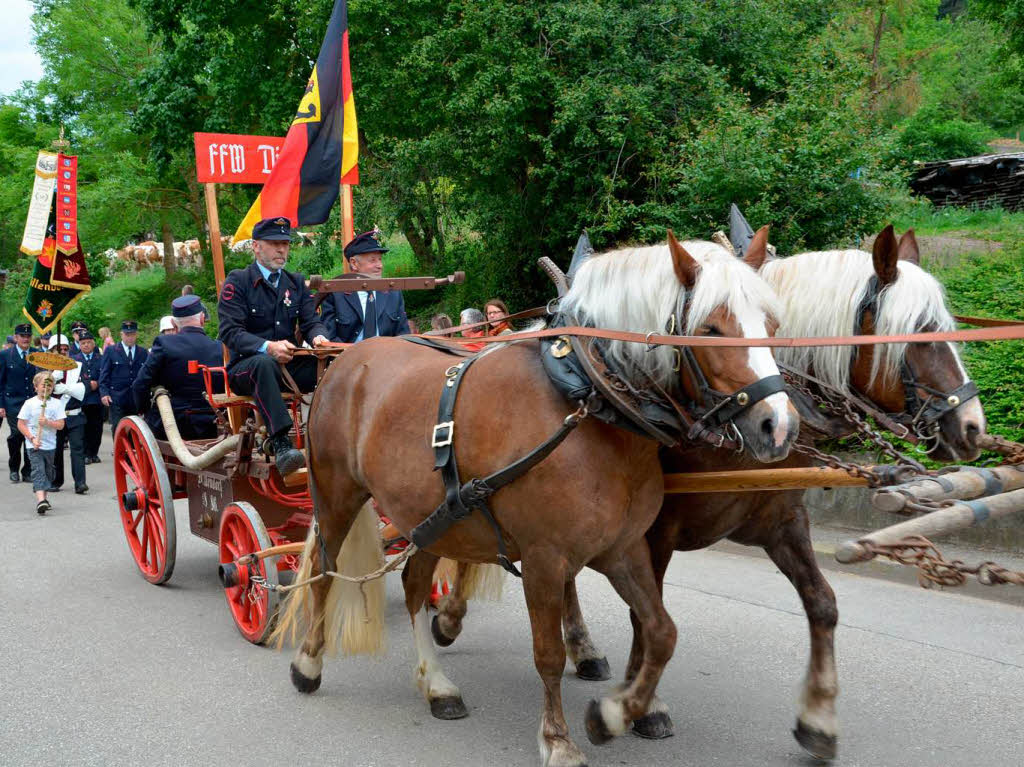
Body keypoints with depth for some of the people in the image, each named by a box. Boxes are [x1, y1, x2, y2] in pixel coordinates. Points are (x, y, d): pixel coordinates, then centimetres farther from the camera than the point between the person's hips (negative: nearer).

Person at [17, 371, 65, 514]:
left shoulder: (56, 403, 0)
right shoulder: (29, 403, -4)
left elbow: (61, 425, -4)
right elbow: (21, 424, -4)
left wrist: (47, 422, -22)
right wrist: (32, 439, -14)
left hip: (50, 445, 4)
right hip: (34, 445, -3)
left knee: (48, 472, 14)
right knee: (38, 470, -15)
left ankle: (43, 498, 30)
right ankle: (40, 500, -27)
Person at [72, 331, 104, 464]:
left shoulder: (101, 359, 12)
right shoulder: (73, 359, 11)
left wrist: (97, 384, -12)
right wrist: (89, 384, -8)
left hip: (96, 399, 1)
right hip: (80, 400, -1)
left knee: (96, 428, 1)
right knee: (83, 428, -3)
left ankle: (93, 453, 11)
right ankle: (85, 454, 2)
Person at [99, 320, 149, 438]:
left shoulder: (143, 352, 11)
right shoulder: (111, 351, 5)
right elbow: (104, 374, 3)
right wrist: (104, 393, -9)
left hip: (137, 400, 2)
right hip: (117, 400, -2)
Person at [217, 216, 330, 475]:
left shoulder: (296, 282, 15)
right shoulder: (237, 282, -1)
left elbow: (311, 322, 9)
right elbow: (229, 332, -12)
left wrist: (319, 336, -18)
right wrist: (268, 347, -29)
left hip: (289, 365, 4)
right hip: (246, 368, -4)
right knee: (264, 363, -41)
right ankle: (281, 445, -51)